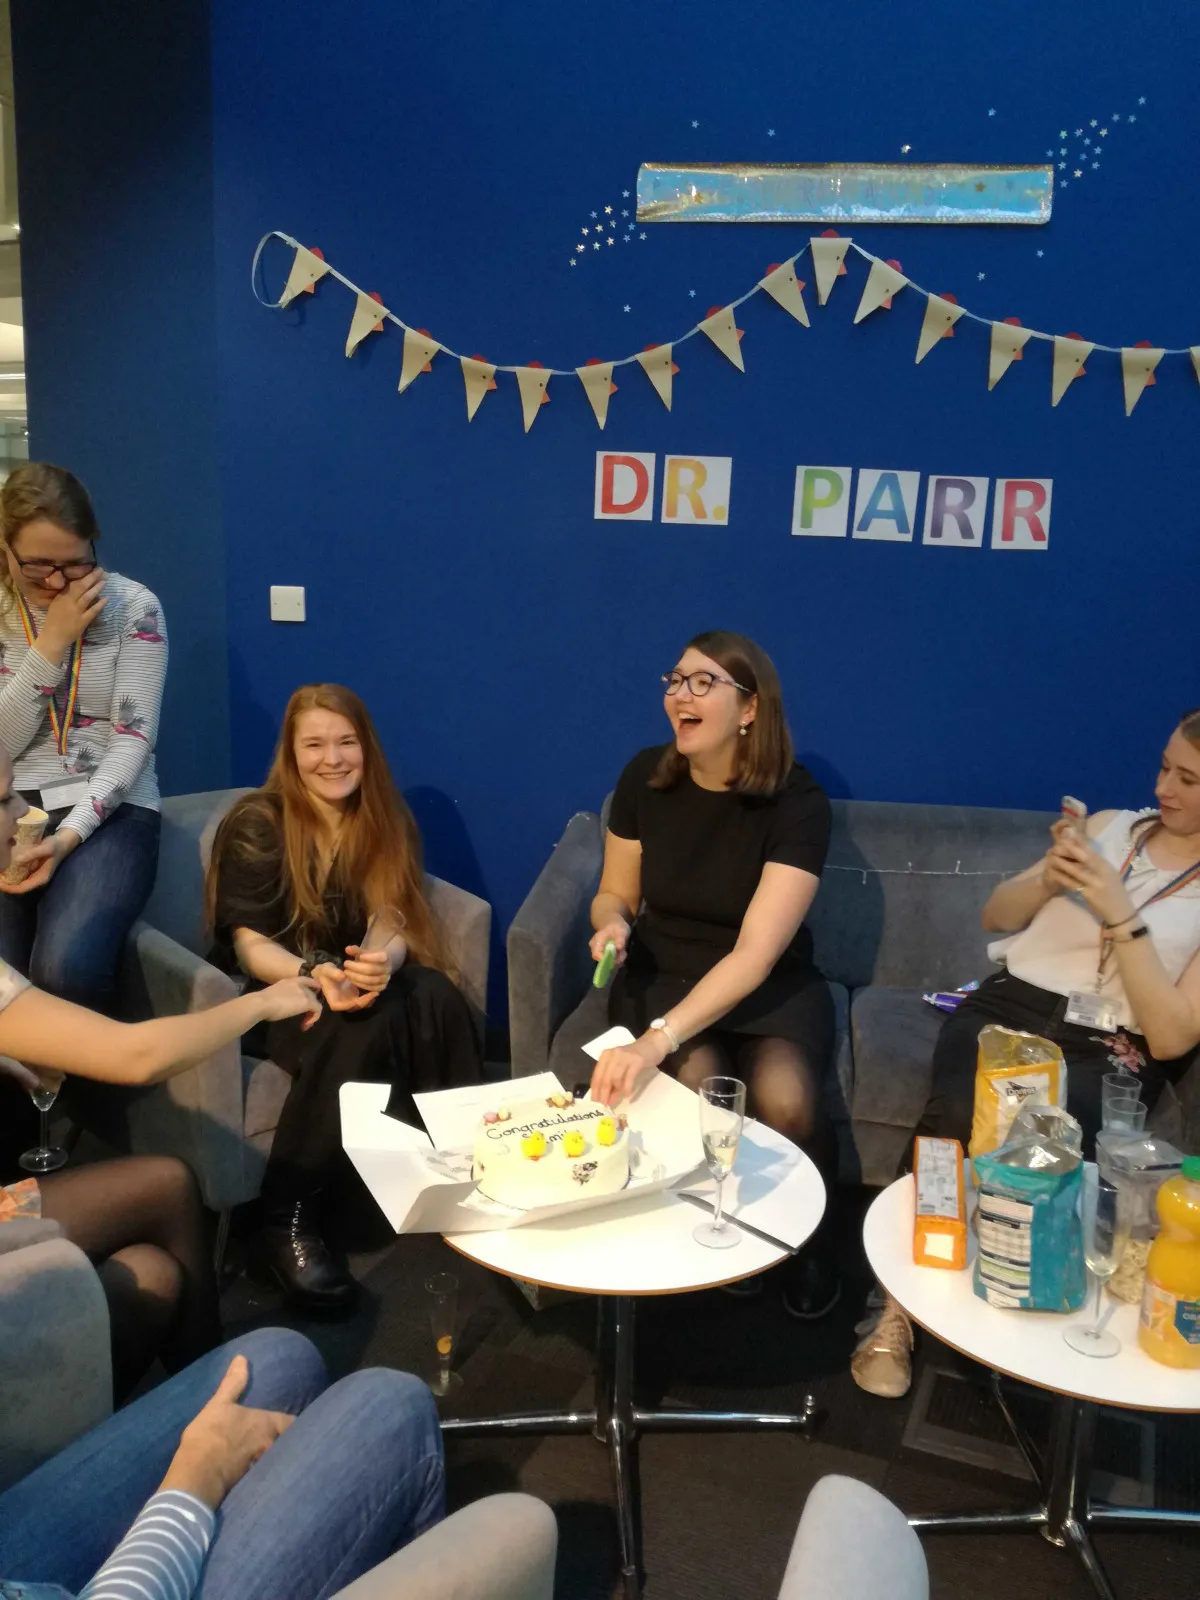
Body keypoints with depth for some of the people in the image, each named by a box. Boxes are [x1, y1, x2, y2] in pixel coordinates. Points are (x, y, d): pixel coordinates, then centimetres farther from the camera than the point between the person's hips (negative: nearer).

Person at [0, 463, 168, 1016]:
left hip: (108, 810, -2)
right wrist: (51, 644, -13)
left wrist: (69, 835, -21)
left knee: (66, 970, -29)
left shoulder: (134, 607, -3)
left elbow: (133, 739, -8)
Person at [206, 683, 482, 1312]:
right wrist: (317, 974, -36)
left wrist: (381, 962, -34)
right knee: (359, 1022, -35)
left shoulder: (387, 822, 4)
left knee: (436, 996, -29)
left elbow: (393, 921, -8)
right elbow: (249, 946, -15)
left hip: (357, 979, 4)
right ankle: (284, 1222, -27)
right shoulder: (257, 824, -10)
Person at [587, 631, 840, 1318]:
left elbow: (756, 953, -27)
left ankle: (808, 1234, 5)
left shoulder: (796, 800, -18)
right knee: (697, 1082, -30)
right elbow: (615, 893, 9)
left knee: (785, 1098, -30)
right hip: (663, 972, 2)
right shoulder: (646, 777, -6)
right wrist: (612, 923, -18)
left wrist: (658, 1038, -39)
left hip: (769, 983, -2)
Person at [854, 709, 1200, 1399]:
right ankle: (898, 1305, -18)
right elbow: (996, 916, 17)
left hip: (1109, 1053, -2)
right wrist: (1049, 880, -4)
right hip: (1009, 1006, 2)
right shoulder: (1110, 826, 14)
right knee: (958, 1118, -31)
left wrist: (1119, 914, -15)